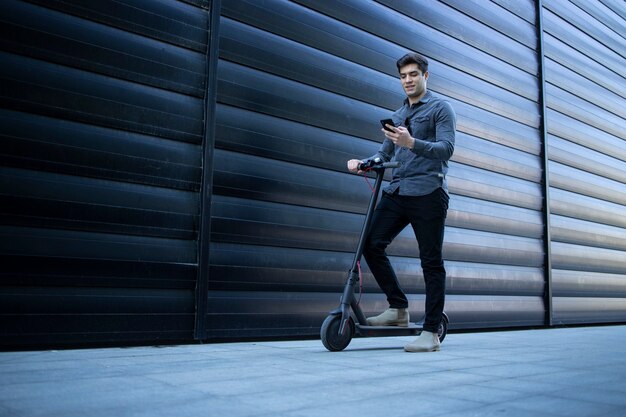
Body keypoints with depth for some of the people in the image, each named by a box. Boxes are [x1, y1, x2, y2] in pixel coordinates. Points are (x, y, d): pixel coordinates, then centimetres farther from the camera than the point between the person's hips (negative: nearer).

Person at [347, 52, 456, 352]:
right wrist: (363, 162, 1)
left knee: (431, 262, -3)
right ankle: (398, 309, 8)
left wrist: (412, 142, -27)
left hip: (428, 194, -6)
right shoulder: (397, 116, 23)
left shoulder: (440, 108, 2)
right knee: (372, 244, -6)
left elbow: (446, 148, -11)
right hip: (397, 192, 6)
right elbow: (385, 152, 21)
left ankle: (431, 332, 4)